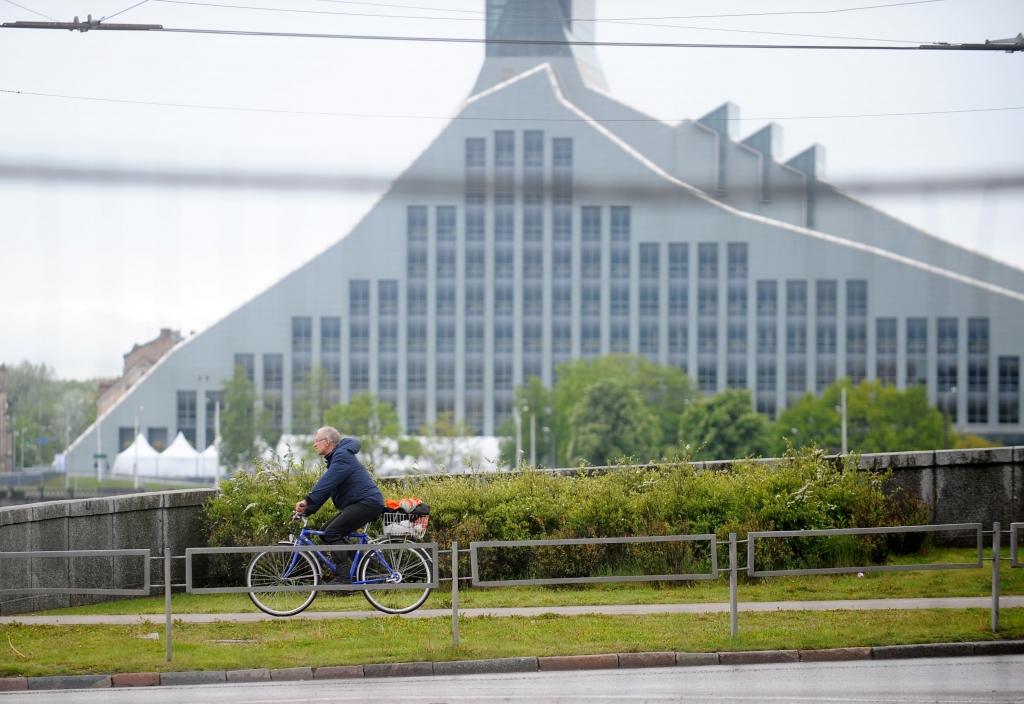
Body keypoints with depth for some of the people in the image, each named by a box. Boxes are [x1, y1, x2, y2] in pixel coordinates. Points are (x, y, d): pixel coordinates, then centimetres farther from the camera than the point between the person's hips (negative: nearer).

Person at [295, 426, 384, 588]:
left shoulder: (342, 456, -11)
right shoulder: (335, 458, 22)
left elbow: (326, 483, -26)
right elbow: (325, 489, 20)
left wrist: (307, 501, -32)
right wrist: (307, 510, 10)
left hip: (367, 503, -11)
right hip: (358, 504, 11)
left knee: (332, 532, -19)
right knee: (327, 530, 7)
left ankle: (343, 578, -23)